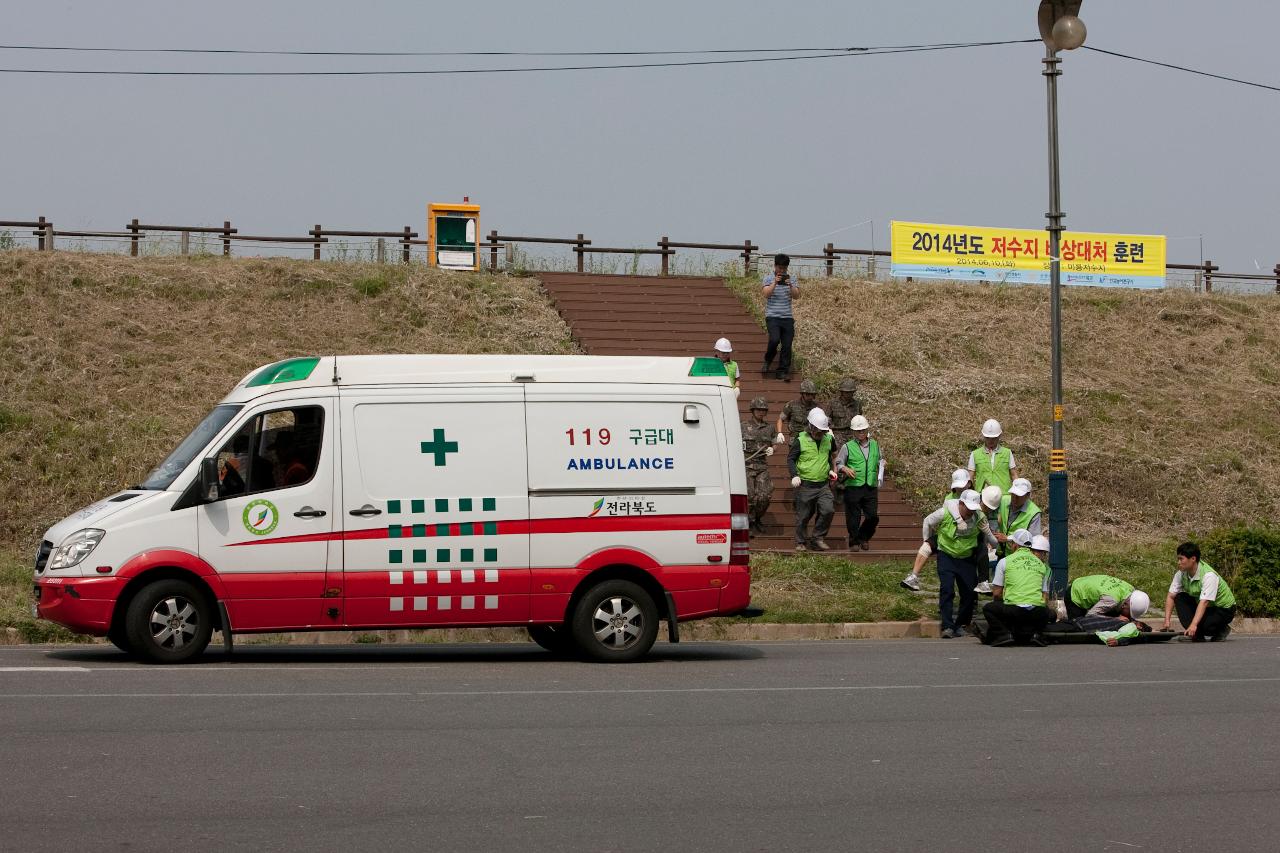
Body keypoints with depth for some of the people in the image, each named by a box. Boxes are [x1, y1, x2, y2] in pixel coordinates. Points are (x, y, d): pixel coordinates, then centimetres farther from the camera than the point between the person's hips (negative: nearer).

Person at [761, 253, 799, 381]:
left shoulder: (791, 279, 10)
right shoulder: (769, 278, 3)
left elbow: (796, 296, -1)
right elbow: (766, 294, -11)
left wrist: (790, 286, -18)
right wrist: (775, 283, -22)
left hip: (787, 317, 3)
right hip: (772, 316, -3)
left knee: (787, 345, -2)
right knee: (774, 339, -23)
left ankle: (782, 372, 7)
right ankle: (768, 361, 2)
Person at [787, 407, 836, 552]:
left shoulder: (828, 439, 8)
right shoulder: (800, 440, -6)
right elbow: (790, 459, -3)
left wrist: (830, 470, 12)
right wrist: (794, 475, -17)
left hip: (823, 485, 3)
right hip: (805, 485, -3)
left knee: (828, 510, -13)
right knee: (803, 516, 3)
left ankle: (818, 538, 2)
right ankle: (801, 542, 19)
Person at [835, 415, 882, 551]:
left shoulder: (875, 445, 13)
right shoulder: (848, 447, 2)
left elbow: (880, 459, 29)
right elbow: (838, 463, 4)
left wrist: (881, 464, 8)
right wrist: (845, 469, -16)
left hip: (871, 487, 3)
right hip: (853, 487, -3)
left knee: (873, 516, -2)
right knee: (853, 517, 0)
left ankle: (864, 537, 23)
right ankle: (854, 542, 15)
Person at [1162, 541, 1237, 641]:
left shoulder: (1209, 575, -32)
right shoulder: (1181, 574, -11)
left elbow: (1204, 602, -41)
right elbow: (1171, 596, -10)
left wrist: (1193, 625, -51)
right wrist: (1167, 620, -22)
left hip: (1224, 608, -7)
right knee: (1179, 598, -16)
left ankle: (1222, 630, 3)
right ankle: (1197, 636, -13)